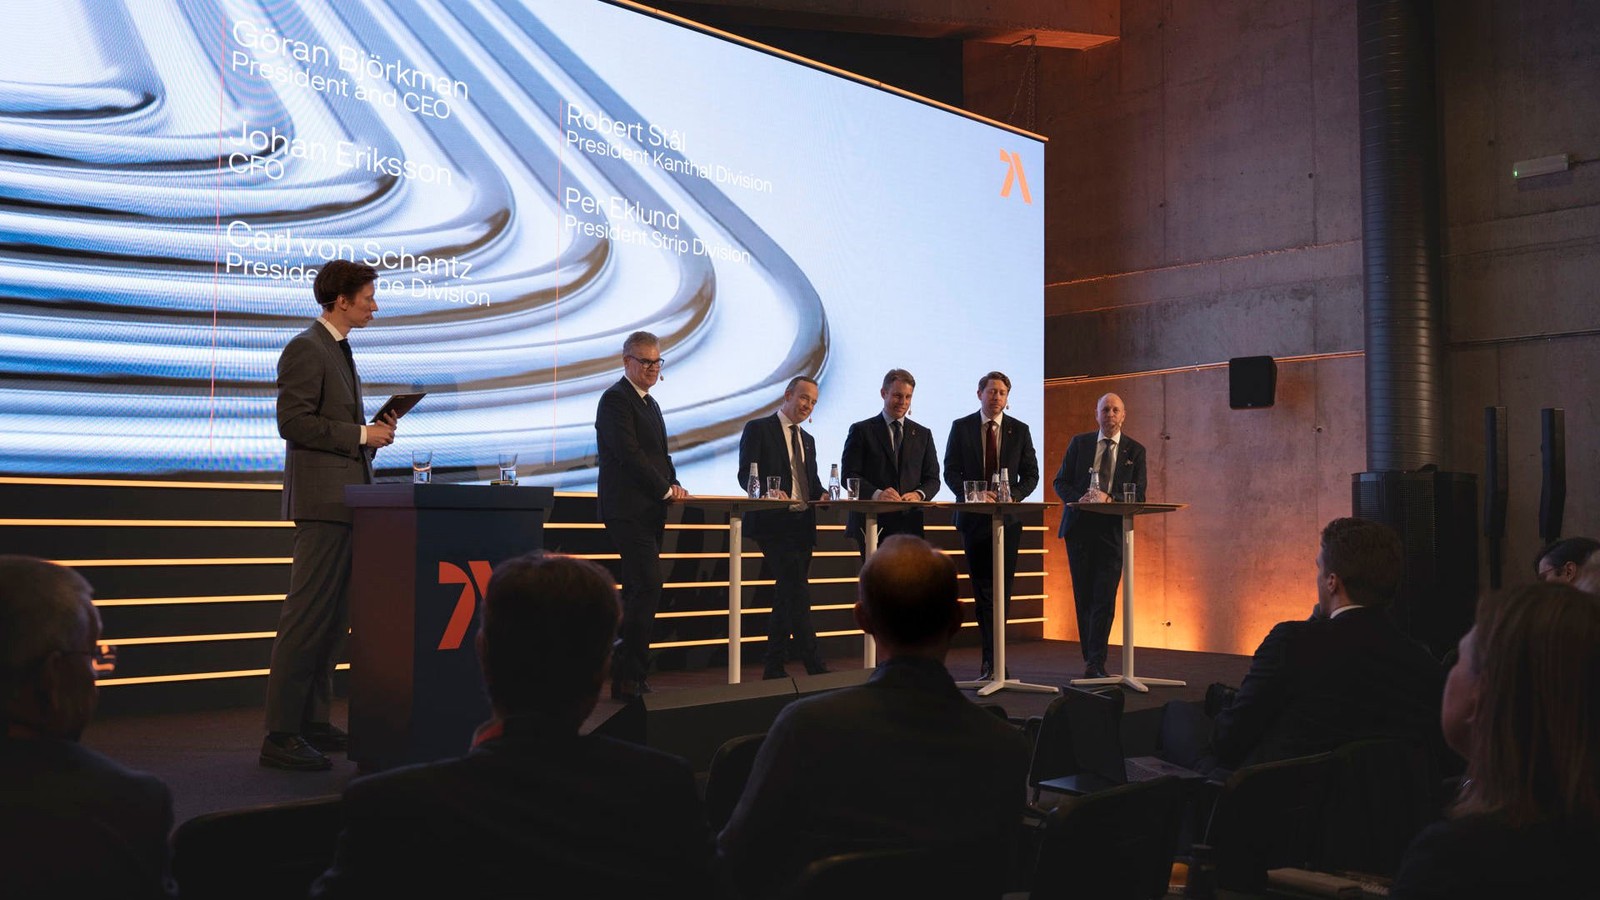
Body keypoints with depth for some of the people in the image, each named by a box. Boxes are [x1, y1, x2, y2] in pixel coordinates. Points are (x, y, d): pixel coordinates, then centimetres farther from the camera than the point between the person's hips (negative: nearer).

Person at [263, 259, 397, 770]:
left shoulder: (339, 350, 21)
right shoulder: (305, 349, -9)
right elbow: (294, 422, -17)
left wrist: (372, 432, 9)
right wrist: (361, 434, -15)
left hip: (348, 500, 10)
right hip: (323, 500, -10)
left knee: (334, 619, 11)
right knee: (307, 617, -9)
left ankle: (313, 723, 19)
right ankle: (280, 736, -5)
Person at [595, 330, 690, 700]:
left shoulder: (649, 403, 21)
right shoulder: (615, 399, -8)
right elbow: (630, 453, -17)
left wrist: (673, 484, 4)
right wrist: (665, 489, -12)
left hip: (650, 511, 10)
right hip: (629, 510, -10)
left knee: (638, 592, 10)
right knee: (647, 589, -15)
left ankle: (629, 676, 16)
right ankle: (627, 678, -10)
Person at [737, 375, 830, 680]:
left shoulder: (808, 440, 22)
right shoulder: (758, 429, 0)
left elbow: (813, 481, 19)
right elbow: (746, 474, -9)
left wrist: (822, 494, -4)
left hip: (802, 525, 7)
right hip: (773, 523, -7)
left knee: (786, 596, 8)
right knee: (797, 593, -14)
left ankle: (775, 666, 14)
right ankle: (813, 665, -12)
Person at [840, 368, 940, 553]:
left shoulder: (922, 435, 17)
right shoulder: (861, 431, 6)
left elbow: (932, 479, 14)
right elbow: (849, 475, -3)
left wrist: (918, 494, -9)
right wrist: (876, 494, -20)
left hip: (909, 524, 3)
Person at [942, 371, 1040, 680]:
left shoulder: (1019, 430, 7)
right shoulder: (961, 427, 4)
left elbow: (1031, 474, 7)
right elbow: (951, 472, 0)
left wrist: (1013, 496, -12)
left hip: (1008, 516, 0)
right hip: (973, 516, 0)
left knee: (1001, 588, -2)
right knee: (982, 588, 3)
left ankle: (992, 660, 3)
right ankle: (993, 659, 12)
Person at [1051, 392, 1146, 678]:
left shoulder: (1135, 450, 6)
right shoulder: (1079, 443, 10)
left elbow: (1138, 494, 0)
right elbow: (1061, 482, 8)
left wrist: (1108, 498, -18)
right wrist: (1078, 498, -13)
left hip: (1112, 529, -2)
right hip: (1079, 527, 2)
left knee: (1104, 598, -8)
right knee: (1083, 596, 7)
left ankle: (1095, 663, -6)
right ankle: (1090, 659, 16)